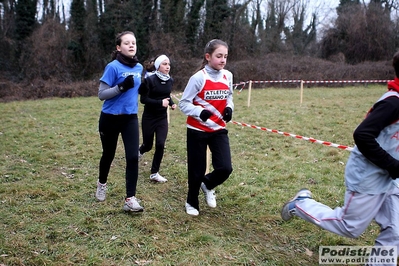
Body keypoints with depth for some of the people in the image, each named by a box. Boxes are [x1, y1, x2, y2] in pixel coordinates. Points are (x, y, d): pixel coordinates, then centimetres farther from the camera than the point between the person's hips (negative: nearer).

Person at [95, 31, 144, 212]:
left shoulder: (139, 68, 3)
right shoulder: (113, 67, -14)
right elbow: (101, 94, -15)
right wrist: (121, 87, -27)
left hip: (130, 118, 4)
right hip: (110, 118, -4)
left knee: (133, 156, -7)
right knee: (108, 155, 14)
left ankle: (130, 199, -2)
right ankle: (102, 183, 42)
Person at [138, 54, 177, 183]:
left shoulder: (170, 80, 2)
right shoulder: (150, 80, -15)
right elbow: (143, 99, -17)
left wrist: (171, 103, -1)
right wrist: (160, 102, -27)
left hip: (162, 117, 4)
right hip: (149, 117, -3)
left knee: (160, 145, -8)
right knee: (148, 145, 9)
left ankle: (154, 173, 6)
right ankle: (139, 151, 48)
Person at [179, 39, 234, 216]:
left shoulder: (228, 76, 0)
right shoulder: (198, 78, -16)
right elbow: (183, 103, -12)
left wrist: (229, 108, -4)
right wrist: (200, 112, -30)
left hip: (219, 129, 4)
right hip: (197, 130, -4)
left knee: (225, 168, -7)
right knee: (197, 170, 5)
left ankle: (208, 185, 27)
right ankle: (192, 203, 31)